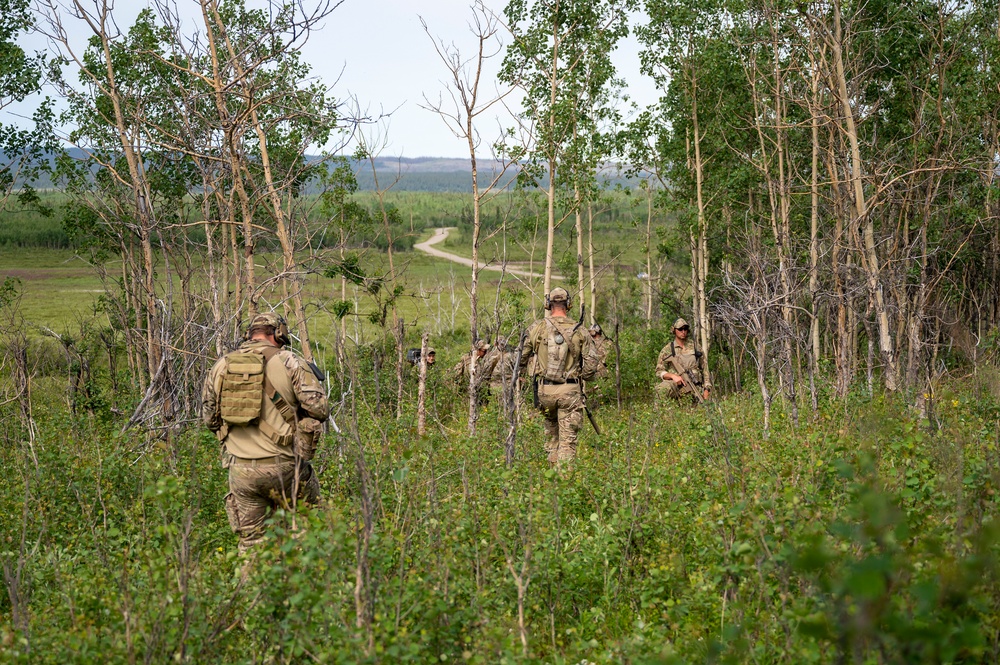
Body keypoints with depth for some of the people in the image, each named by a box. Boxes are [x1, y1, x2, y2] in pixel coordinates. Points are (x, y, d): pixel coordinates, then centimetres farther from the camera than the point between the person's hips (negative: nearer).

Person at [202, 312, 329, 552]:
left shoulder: (220, 366, 8)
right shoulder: (289, 362, -5)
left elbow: (209, 418, 17)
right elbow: (320, 409, -9)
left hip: (240, 469, 4)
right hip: (282, 466, -4)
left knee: (250, 540, 13)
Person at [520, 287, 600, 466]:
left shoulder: (537, 328, -1)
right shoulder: (579, 331, -2)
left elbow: (521, 357, 4)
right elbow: (592, 362, -3)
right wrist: (582, 377, 16)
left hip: (545, 389, 1)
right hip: (570, 391, -1)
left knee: (551, 425, 23)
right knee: (568, 439, 1)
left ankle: (553, 464, 21)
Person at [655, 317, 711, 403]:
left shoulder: (696, 347, 13)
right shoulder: (667, 350, 6)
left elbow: (704, 369, 16)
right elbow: (659, 371, 4)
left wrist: (706, 389, 6)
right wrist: (672, 376, -16)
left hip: (695, 388, 2)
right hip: (677, 385, -2)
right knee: (663, 388, -35)